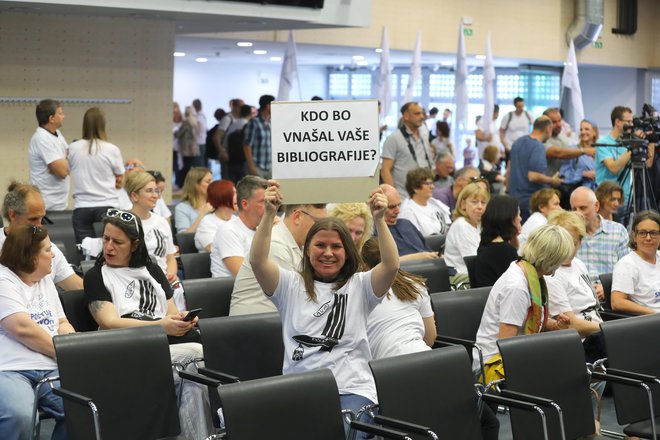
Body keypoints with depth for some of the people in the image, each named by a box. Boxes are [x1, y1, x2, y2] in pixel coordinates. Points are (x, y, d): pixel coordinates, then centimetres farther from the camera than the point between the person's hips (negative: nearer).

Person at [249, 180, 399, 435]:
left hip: (351, 390, 0)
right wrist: (269, 213, -14)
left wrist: (379, 219, -17)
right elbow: (257, 261, -3)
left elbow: (391, 265, -6)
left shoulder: (359, 286, 13)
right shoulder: (291, 285, 14)